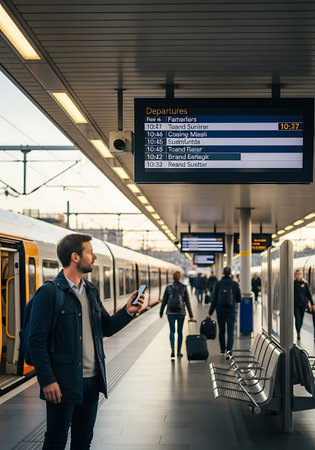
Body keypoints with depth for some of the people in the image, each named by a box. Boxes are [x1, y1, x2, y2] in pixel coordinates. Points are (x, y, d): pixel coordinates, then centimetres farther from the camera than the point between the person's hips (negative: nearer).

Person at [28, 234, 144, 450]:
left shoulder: (91, 291, 12)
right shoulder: (49, 292, -12)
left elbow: (107, 327, 17)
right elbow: (37, 340, -15)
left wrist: (127, 312, -1)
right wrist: (47, 381, -18)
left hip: (92, 380, 7)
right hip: (63, 383, -7)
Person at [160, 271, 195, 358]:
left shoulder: (168, 287, -1)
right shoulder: (183, 288, -4)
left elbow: (164, 301, 3)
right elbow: (187, 302, -3)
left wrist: (161, 312, 15)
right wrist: (191, 315, -1)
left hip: (170, 312, 0)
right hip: (181, 312, 0)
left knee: (172, 331, 8)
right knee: (180, 331, 12)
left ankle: (173, 349, -15)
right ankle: (178, 352, 17)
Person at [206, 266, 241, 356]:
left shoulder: (218, 284, -4)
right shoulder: (235, 284, -4)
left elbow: (214, 300, -4)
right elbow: (239, 299, 1)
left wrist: (210, 313, 0)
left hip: (220, 310, 1)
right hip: (231, 310, -1)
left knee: (221, 331, 15)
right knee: (230, 331, -2)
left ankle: (223, 350, 23)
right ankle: (229, 350, -15)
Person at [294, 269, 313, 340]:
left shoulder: (304, 283, 2)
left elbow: (308, 294, 6)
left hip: (303, 304, 2)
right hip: (295, 304, -2)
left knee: (301, 319, 10)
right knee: (297, 318, -10)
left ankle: (299, 331, 27)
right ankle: (298, 333, -8)